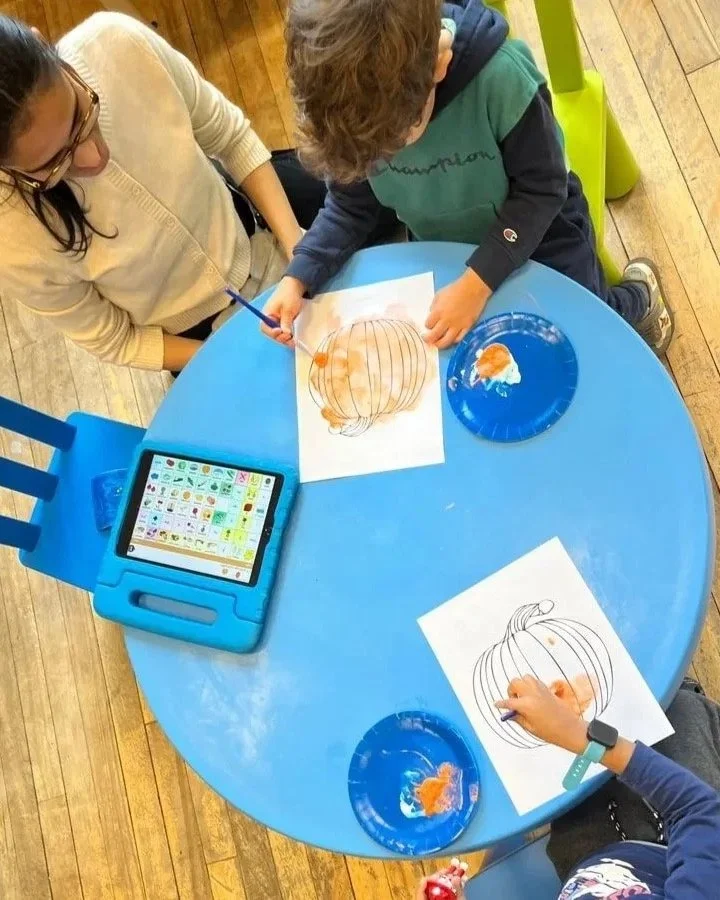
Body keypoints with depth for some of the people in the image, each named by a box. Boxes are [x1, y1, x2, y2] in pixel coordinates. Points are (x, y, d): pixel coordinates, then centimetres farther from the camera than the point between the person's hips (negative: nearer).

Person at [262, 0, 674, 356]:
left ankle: (638, 295, 29)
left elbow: (541, 188, -24)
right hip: (441, 250, 4)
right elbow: (349, 206, -7)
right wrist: (297, 279, -22)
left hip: (537, 230, -4)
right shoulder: (355, 106, -22)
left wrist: (478, 283, -33)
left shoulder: (501, 76, -35)